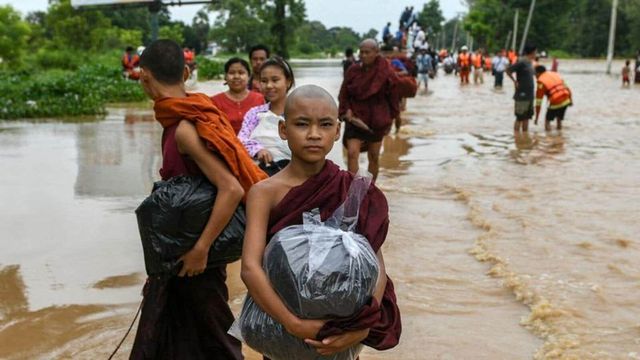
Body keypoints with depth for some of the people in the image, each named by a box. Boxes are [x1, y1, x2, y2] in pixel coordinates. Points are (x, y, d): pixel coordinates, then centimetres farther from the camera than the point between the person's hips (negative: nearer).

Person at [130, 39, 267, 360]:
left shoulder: (183, 129, -26)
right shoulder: (192, 113, 0)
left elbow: (232, 189, -32)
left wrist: (201, 249, -27)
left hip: (192, 247, -9)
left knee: (207, 333, 9)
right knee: (173, 328, 23)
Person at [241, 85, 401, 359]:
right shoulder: (265, 192, -15)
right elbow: (250, 267, -25)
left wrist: (365, 323, -28)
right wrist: (293, 324, -36)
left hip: (341, 320, 2)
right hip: (281, 326, -2)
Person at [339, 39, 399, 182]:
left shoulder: (386, 73, -7)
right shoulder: (353, 71, -2)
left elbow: (393, 97, 0)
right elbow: (343, 94, 4)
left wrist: (391, 119, 2)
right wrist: (346, 110, -11)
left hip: (377, 121, 0)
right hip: (355, 119, 1)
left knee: (374, 157, 12)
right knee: (352, 154, -13)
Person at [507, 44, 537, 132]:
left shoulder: (529, 62, 13)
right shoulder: (521, 62, -14)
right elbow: (508, 71, -16)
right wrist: (515, 81, -14)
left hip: (529, 95, 9)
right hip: (522, 95, -9)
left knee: (526, 118, 13)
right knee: (519, 118, -3)